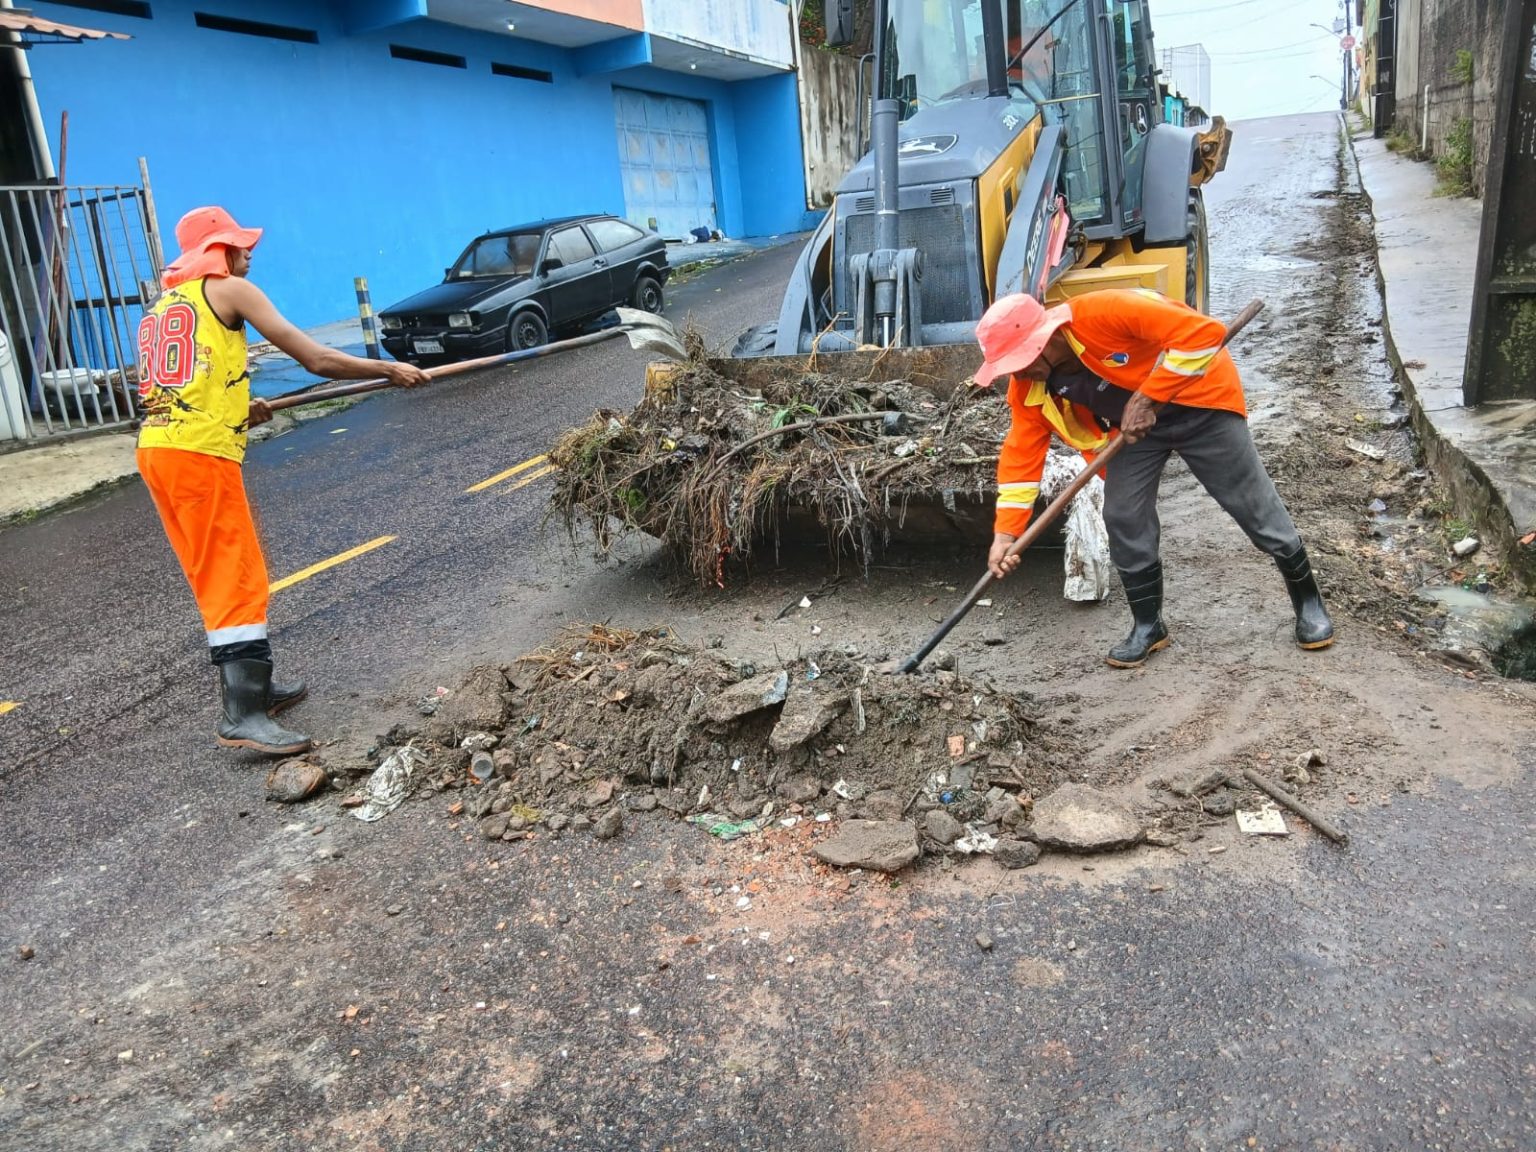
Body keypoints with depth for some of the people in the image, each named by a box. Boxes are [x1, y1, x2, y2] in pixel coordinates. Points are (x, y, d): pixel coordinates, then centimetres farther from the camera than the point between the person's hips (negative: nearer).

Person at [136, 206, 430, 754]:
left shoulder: (158, 307, 24)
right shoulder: (229, 289, 2)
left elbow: (169, 393, 18)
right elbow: (315, 360, -4)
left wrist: (236, 410, 24)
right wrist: (391, 369, 4)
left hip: (156, 449, 8)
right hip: (201, 454, -8)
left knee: (218, 578, 16)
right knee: (236, 580, -8)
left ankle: (251, 685, 25)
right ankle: (243, 716, -13)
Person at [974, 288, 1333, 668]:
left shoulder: (1104, 312, -37)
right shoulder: (1029, 387, -16)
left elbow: (1203, 333, -37)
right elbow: (1021, 455, -13)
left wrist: (1147, 399, -36)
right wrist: (1005, 532, -21)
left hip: (1198, 401, -5)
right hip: (1131, 425, 5)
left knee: (1255, 507, 3)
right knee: (1123, 519, -3)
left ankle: (1308, 602, 25)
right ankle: (1148, 625, 18)